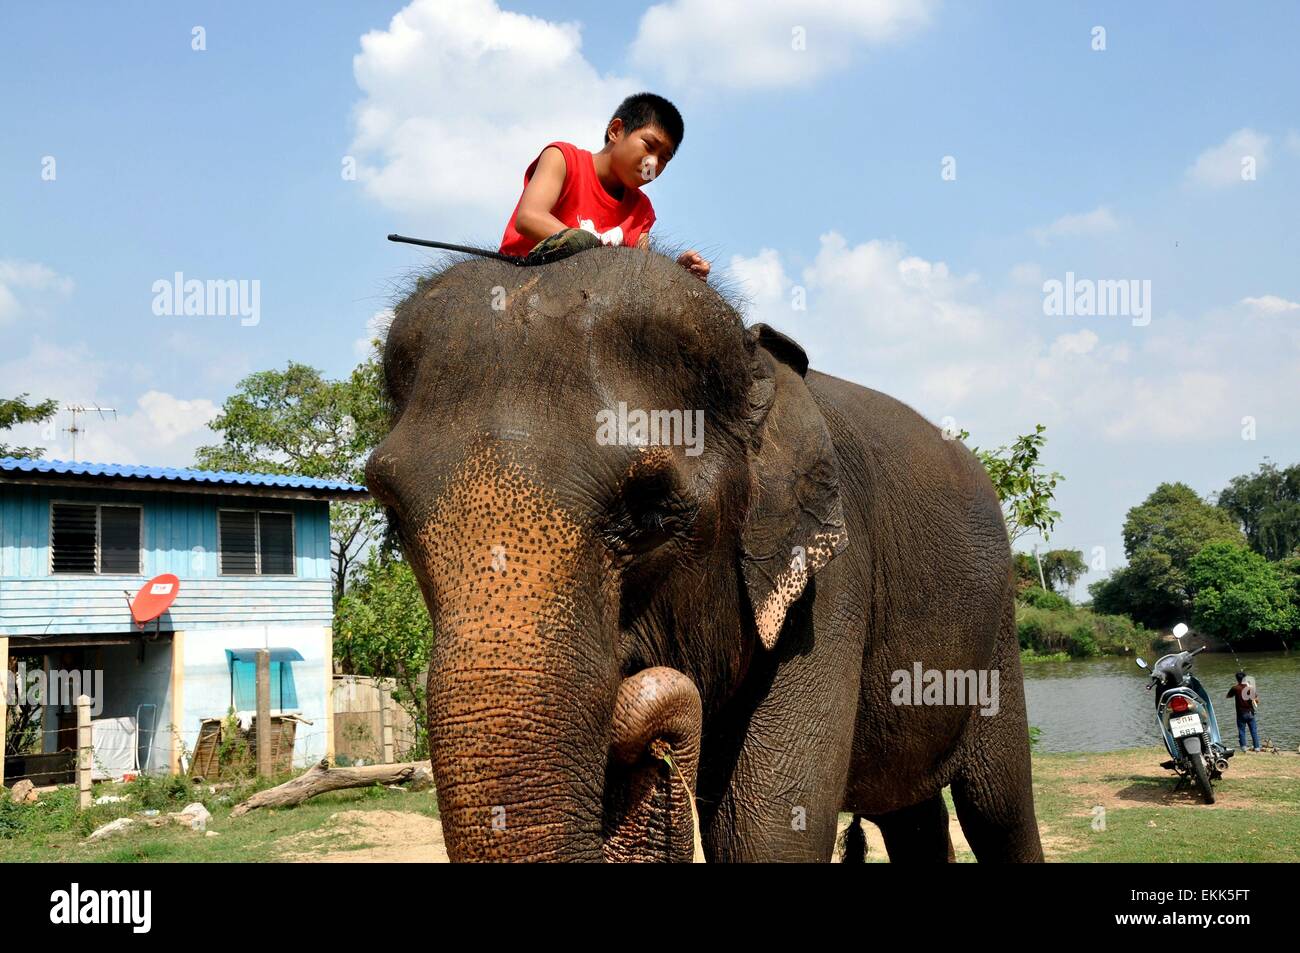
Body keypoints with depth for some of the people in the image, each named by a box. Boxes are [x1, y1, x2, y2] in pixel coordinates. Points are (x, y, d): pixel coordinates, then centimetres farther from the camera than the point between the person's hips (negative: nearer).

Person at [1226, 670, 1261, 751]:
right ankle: (1257, 747, 7)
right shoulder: (1250, 687, -3)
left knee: (1241, 730, 5)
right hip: (1250, 712, 1)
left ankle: (1243, 746, -2)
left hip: (1241, 713, -1)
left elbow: (1228, 696, 9)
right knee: (1254, 731, 8)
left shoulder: (1235, 688, -6)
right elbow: (1257, 698, -7)